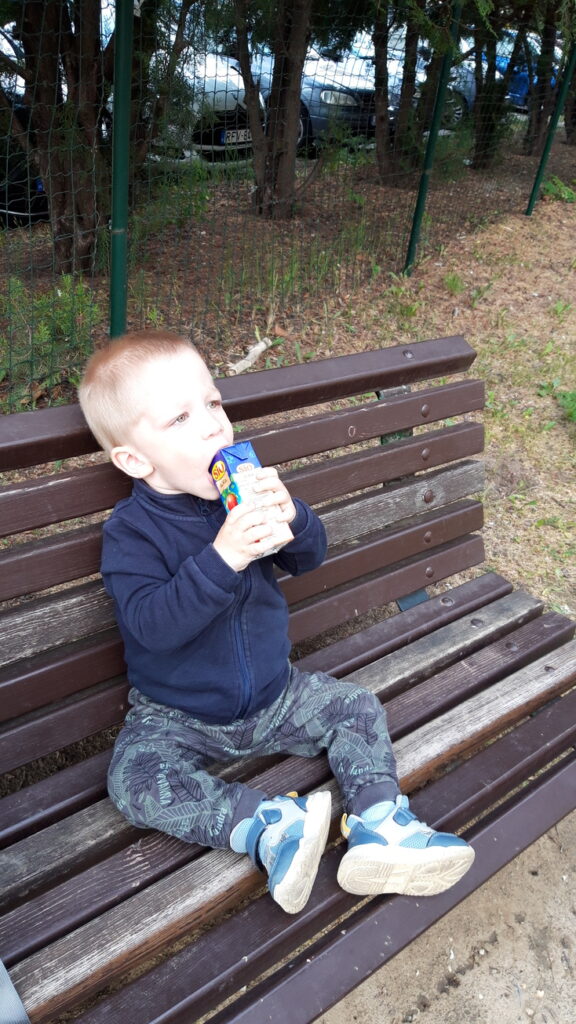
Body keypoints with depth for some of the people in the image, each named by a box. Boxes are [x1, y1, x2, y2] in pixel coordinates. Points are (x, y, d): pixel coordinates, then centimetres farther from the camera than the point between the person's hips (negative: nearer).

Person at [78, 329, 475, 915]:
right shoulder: (130, 532, -19)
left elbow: (310, 558, -4)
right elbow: (151, 624, -32)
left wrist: (291, 516, -27)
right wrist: (221, 558, -45)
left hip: (274, 696, 4)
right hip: (176, 717, -3)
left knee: (358, 709, -3)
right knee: (135, 780, -26)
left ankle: (379, 826, -5)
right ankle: (268, 826, -23)